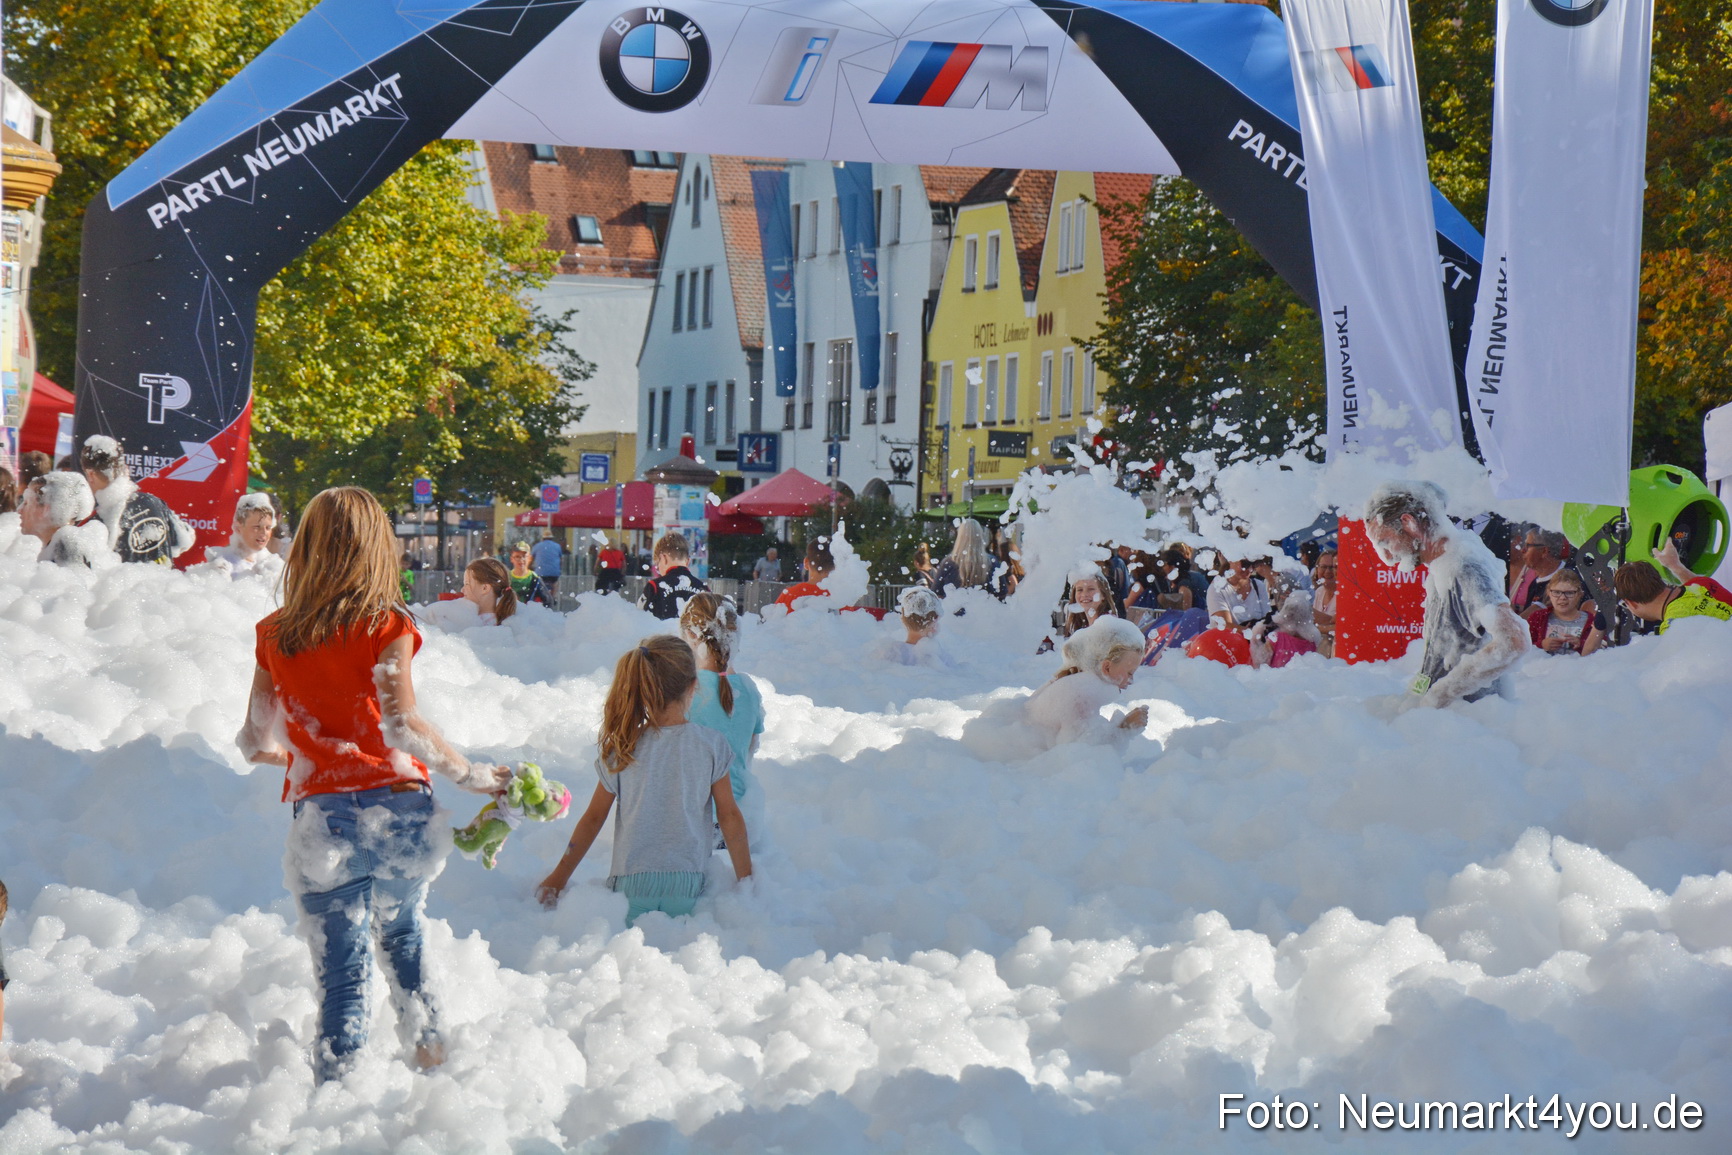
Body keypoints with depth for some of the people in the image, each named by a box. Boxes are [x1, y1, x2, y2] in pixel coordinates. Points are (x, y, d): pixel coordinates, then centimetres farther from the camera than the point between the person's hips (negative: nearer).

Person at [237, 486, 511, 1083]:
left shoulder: (275, 634, 4)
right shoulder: (387, 626, -5)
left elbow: (255, 743, 8)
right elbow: (401, 723, -18)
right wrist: (472, 775, -9)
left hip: (322, 813, 0)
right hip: (399, 805, 0)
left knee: (342, 969, 3)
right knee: (403, 934, 26)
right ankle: (429, 1053, 28)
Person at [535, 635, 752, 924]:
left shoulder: (623, 748, 2)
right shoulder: (711, 745, 1)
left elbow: (593, 818, 8)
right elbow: (730, 817, 5)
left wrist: (558, 878, 17)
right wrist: (746, 880, 14)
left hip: (631, 882, 0)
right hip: (687, 884, 0)